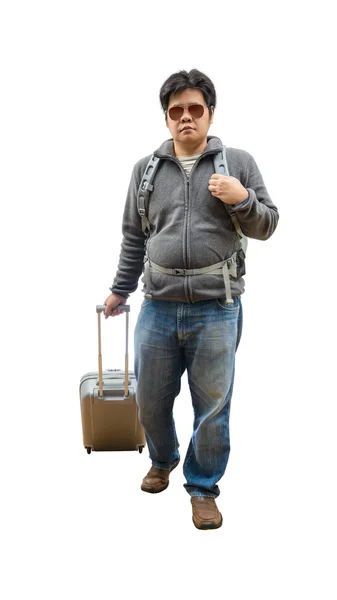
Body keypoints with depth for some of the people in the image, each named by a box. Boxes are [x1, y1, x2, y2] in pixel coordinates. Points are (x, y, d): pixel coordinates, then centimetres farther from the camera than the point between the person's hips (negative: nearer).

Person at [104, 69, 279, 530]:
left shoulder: (238, 162, 2)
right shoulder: (145, 168, 8)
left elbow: (267, 225, 5)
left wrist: (242, 200, -14)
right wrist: (120, 289, 21)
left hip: (217, 311, -2)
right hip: (158, 308, 3)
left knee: (213, 407, 6)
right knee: (151, 400, 15)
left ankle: (203, 487, 27)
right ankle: (163, 460, 44)